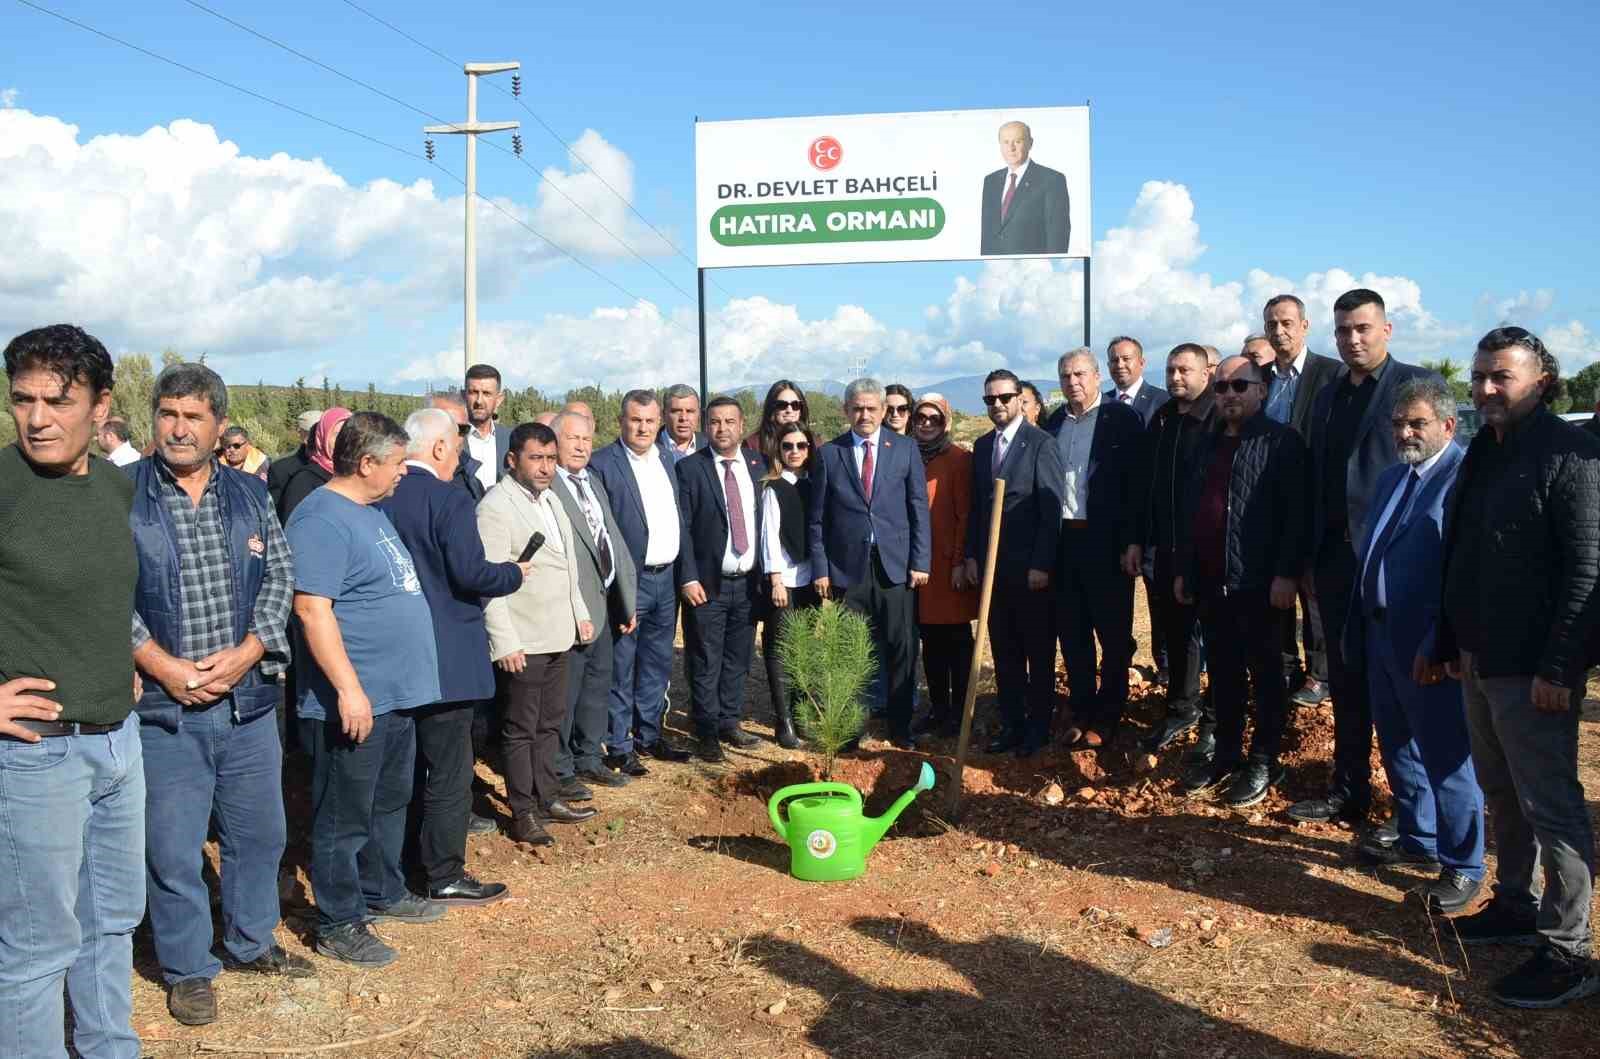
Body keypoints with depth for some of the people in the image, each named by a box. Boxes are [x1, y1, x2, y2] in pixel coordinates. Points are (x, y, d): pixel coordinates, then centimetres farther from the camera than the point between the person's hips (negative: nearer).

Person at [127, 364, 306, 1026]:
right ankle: (187, 970, 23)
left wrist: (245, 654, -8)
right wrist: (164, 666, -15)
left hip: (249, 699, 4)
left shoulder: (251, 495, 7)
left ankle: (251, 942, 35)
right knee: (172, 847, 5)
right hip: (164, 706, -3)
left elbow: (280, 578, 5)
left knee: (259, 832, 15)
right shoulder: (120, 495, -4)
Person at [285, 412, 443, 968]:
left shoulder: (371, 511, 13)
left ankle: (383, 893, 38)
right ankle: (338, 924, 16)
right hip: (354, 703, -10)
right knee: (345, 817, 4)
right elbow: (312, 609, -24)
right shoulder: (322, 520, -18)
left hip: (396, 695, 10)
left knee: (390, 803, 22)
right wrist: (349, 689, -26)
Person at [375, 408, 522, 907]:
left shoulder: (378, 498, 4)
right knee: (448, 771, 2)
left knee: (406, 766, 20)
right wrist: (513, 574, -4)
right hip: (444, 656, -7)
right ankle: (445, 876, 9)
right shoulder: (449, 500, -17)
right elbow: (470, 572, -22)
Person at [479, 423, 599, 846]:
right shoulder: (496, 507, -15)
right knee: (522, 728, 3)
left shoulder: (550, 500, 12)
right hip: (523, 641, -8)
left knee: (550, 723, 17)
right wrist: (505, 643, -22)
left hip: (558, 635, 8)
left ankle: (547, 798, 30)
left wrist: (581, 614, 17)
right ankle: (523, 814, 14)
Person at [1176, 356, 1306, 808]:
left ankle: (1263, 763, 15)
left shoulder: (1281, 441, -7)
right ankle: (1226, 754, 26)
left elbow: (1296, 514, -13)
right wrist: (1183, 568, 14)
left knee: (1264, 673, 5)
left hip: (1257, 582, -6)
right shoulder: (1206, 443, 14)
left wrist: (1286, 573, -18)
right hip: (1210, 581, 6)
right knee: (1222, 672, 14)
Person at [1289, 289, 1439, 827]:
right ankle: (1348, 791, 25)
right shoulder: (1328, 395, 14)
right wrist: (1310, 554, 11)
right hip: (1335, 555, 6)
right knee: (1346, 681, 13)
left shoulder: (1417, 384, -6)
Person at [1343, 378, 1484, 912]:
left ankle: (1462, 865, 16)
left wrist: (1440, 643, -22)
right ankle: (1416, 837, 37)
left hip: (1429, 647, -9)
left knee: (1446, 757, 2)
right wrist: (1359, 628, 15)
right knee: (1397, 747, 20)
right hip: (1381, 636, 9)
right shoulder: (1392, 477, 14)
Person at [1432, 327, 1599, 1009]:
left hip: (1532, 667, -8)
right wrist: (1451, 640, 14)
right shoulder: (1483, 452, 12)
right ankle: (1516, 907, 33)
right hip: (1480, 657, 8)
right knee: (1501, 792, 18)